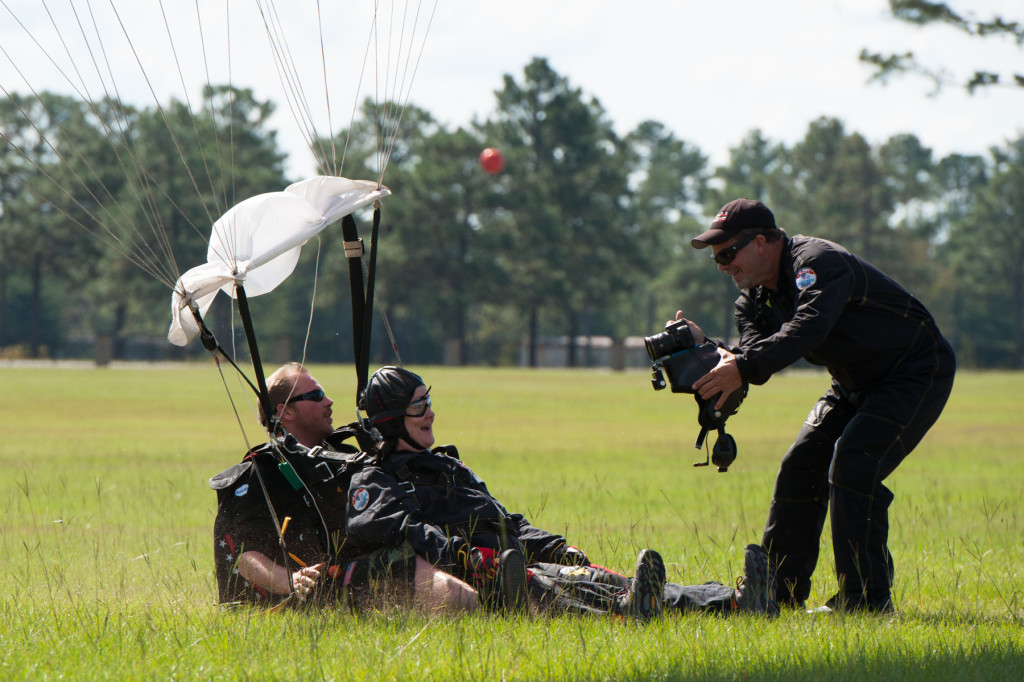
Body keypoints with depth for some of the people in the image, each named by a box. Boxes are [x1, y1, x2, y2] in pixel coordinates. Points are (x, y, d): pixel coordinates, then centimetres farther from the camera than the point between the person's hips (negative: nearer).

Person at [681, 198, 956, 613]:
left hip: (916, 373, -9)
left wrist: (743, 368, -54)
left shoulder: (817, 263, -26)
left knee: (852, 464, -23)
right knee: (801, 466, 3)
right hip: (856, 387, 9)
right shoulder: (755, 295, 2)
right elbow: (751, 353, -9)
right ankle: (778, 590, 11)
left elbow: (807, 330, -44)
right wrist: (704, 346, -27)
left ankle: (867, 596, -20)